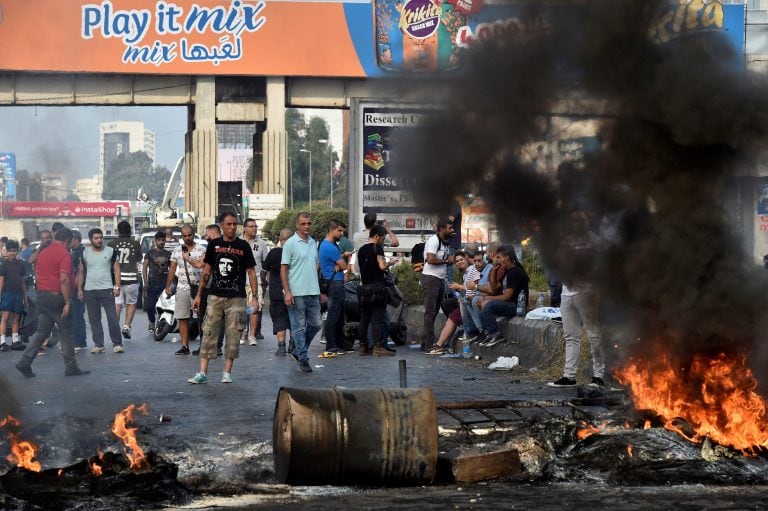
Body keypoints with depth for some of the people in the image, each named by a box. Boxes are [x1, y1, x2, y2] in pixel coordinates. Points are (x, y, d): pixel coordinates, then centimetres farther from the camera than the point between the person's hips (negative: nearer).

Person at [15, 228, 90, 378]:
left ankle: (25, 362, 2)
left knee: (42, 330, 11)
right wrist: (67, 302, -20)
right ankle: (71, 367, 8)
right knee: (66, 332, 3)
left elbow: (37, 276, 19)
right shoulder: (65, 254, -12)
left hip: (41, 295, 7)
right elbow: (64, 279, -21)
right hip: (56, 296, -7)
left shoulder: (43, 253, 13)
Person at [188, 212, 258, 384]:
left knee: (233, 335, 1)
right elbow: (207, 270, 12)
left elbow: (251, 272, 3)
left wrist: (254, 297, -5)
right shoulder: (214, 245, 6)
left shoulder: (243, 246, 1)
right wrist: (199, 295, 9)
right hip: (215, 297, 1)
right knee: (209, 333, -2)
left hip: (236, 298, -1)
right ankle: (202, 373, -2)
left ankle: (227, 373, 9)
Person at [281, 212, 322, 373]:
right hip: (297, 293, -7)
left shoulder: (313, 243, 14)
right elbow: (283, 269, -8)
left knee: (315, 324, 10)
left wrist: (318, 290, 18)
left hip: (313, 293, 7)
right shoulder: (291, 243, -6)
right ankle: (303, 359, 5)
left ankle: (298, 351, 25)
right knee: (299, 327, 0)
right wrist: (287, 292, -15)